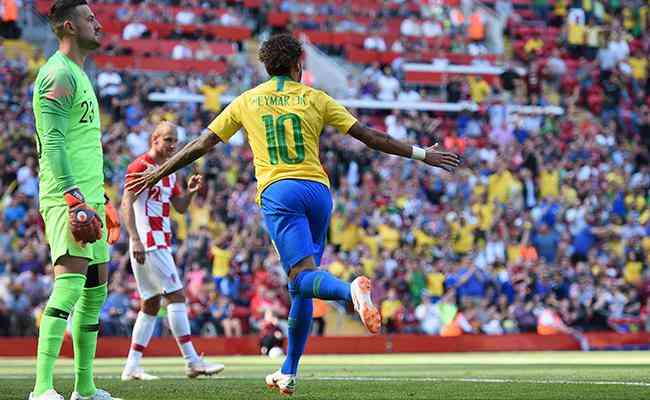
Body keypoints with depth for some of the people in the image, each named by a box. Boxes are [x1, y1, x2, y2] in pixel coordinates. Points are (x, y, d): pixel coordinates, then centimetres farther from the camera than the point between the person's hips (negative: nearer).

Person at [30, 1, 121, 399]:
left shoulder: (79, 75, 21)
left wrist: (102, 199, 28)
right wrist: (75, 198, -28)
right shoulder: (59, 74, -10)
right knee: (72, 279, -20)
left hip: (86, 196, 11)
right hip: (66, 197, -11)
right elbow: (53, 142, -20)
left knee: (96, 286, 12)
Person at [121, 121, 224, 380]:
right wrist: (135, 239, -23)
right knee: (176, 296, -11)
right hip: (148, 243, -10)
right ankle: (192, 361, -10)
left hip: (161, 244, 10)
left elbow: (180, 207, 22)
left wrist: (191, 192, 2)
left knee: (151, 304, 10)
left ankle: (132, 367, 12)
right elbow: (126, 205, -15)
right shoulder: (140, 167, -9)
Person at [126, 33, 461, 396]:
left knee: (303, 275, -17)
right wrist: (420, 154, 17)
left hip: (277, 193, -2)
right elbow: (368, 136, 10)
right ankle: (288, 373, 15)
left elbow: (201, 145, 15)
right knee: (302, 288, 12)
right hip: (318, 190, 2)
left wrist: (157, 174, 26)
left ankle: (351, 290, -52)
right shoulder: (315, 98, 13)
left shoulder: (247, 101, 13)